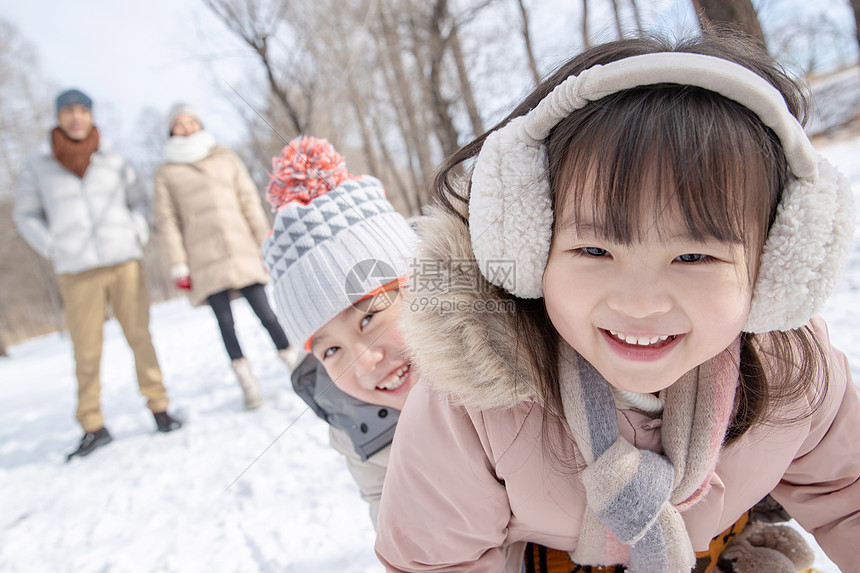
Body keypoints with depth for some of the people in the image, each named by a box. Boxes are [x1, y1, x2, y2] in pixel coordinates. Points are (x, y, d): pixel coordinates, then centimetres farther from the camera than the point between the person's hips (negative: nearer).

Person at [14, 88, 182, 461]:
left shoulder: (113, 161, 8)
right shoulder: (38, 166, 7)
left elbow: (139, 201, 17)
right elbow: (26, 214, 14)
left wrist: (137, 238, 2)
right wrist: (54, 250, 2)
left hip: (124, 264, 1)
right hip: (77, 272, 0)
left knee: (140, 338, 0)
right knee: (86, 351, 0)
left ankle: (159, 408, 9)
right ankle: (93, 427, 10)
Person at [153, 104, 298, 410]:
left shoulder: (226, 158, 15)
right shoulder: (166, 173, 11)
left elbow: (249, 201, 12)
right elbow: (166, 220, 7)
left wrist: (265, 242, 6)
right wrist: (179, 265, 0)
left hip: (242, 250, 1)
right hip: (204, 260, 0)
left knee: (264, 311, -7)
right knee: (225, 322, -3)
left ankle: (296, 362, 7)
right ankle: (247, 381, 8)